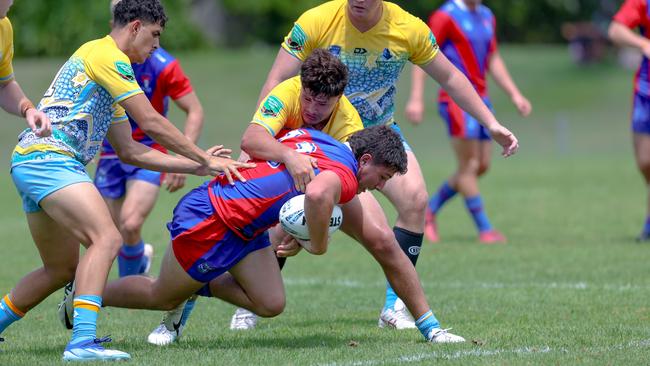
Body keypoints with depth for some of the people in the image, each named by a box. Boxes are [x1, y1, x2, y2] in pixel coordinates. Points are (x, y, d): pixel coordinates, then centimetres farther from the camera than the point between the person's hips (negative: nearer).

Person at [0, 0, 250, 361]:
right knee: (107, 238, -23)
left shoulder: (108, 63, 26)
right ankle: (82, 341, -34)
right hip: (48, 156, -11)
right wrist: (206, 160, -1)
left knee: (62, 269, 17)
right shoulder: (107, 55, -5)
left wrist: (195, 165, 20)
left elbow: (130, 151, 24)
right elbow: (152, 122, -9)